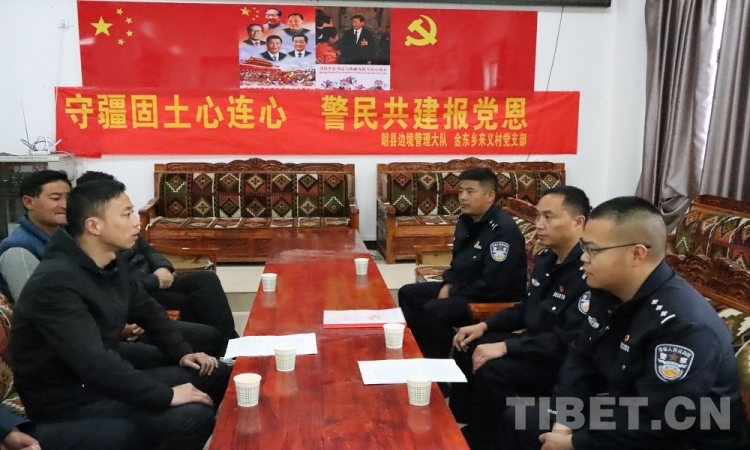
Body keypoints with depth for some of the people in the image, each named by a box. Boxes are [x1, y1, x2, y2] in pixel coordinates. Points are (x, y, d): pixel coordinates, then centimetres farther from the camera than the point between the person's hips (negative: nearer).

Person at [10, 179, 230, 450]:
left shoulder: (112, 262, 3)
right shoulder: (55, 282, -25)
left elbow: (147, 311, 18)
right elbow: (93, 363, -34)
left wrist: (181, 353, 7)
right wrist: (166, 396, -30)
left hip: (105, 380, 9)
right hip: (68, 401, -9)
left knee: (216, 375, 8)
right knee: (192, 417, -28)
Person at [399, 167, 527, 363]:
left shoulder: (503, 229, -22)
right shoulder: (466, 221, 7)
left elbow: (493, 285, -27)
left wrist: (453, 293, -16)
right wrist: (447, 285, 0)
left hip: (496, 300, -10)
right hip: (461, 288, 10)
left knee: (434, 310, -29)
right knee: (408, 293, 6)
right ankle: (426, 354, 10)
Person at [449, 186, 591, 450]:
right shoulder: (546, 258, 5)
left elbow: (570, 341, -30)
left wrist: (505, 347, -29)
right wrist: (484, 326, 4)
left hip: (564, 363, -10)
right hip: (535, 344, 10)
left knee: (492, 370, -27)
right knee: (467, 347, 8)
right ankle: (459, 423, 20)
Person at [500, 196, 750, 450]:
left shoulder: (684, 325, -30)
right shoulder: (608, 293, -3)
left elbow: (652, 427, -30)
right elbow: (581, 359, 5)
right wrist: (563, 422, -8)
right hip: (623, 418, 8)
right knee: (516, 420, 10)